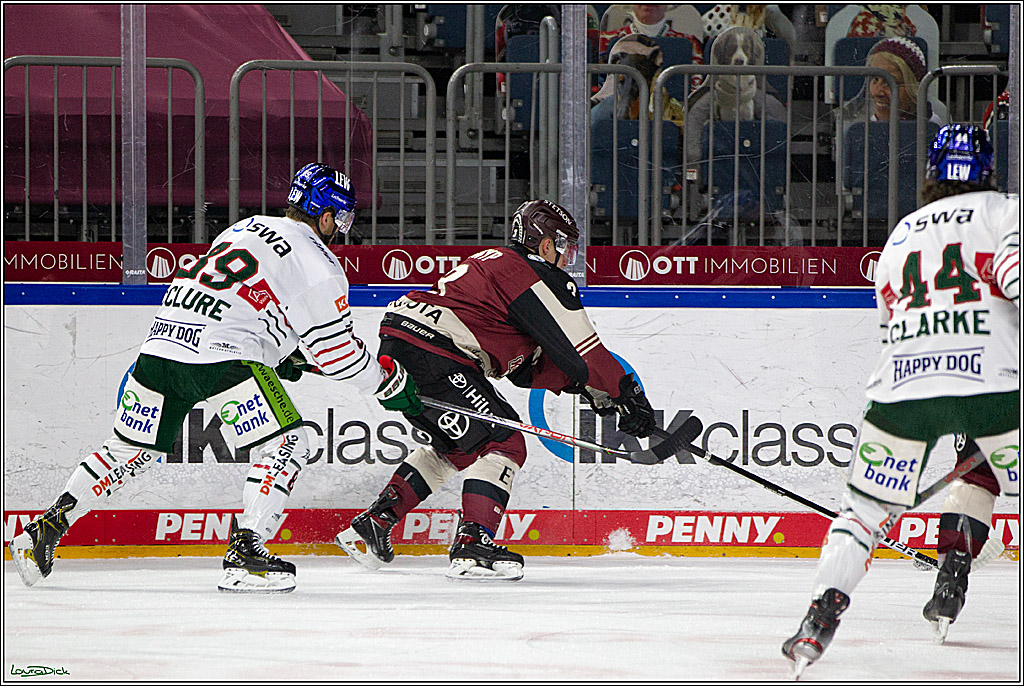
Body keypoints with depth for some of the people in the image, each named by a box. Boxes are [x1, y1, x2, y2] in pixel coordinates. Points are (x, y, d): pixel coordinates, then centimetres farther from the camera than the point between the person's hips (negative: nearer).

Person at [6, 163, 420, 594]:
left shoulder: (245, 228, 25)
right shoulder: (317, 263, 1)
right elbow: (336, 352, 1)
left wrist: (285, 352, 35)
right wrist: (389, 382, 15)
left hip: (161, 343, 8)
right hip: (221, 357, -8)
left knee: (131, 450, 21)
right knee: (286, 445, 1)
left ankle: (47, 527, 20)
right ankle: (244, 553, -10)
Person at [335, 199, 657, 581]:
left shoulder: (496, 263, 27)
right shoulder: (537, 275, -3)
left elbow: (527, 367, 26)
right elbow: (581, 351, -4)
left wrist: (588, 386, 19)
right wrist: (627, 394, 7)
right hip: (431, 353, -10)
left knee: (457, 447, 26)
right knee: (503, 443, -6)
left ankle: (372, 524, 26)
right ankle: (472, 549, -16)